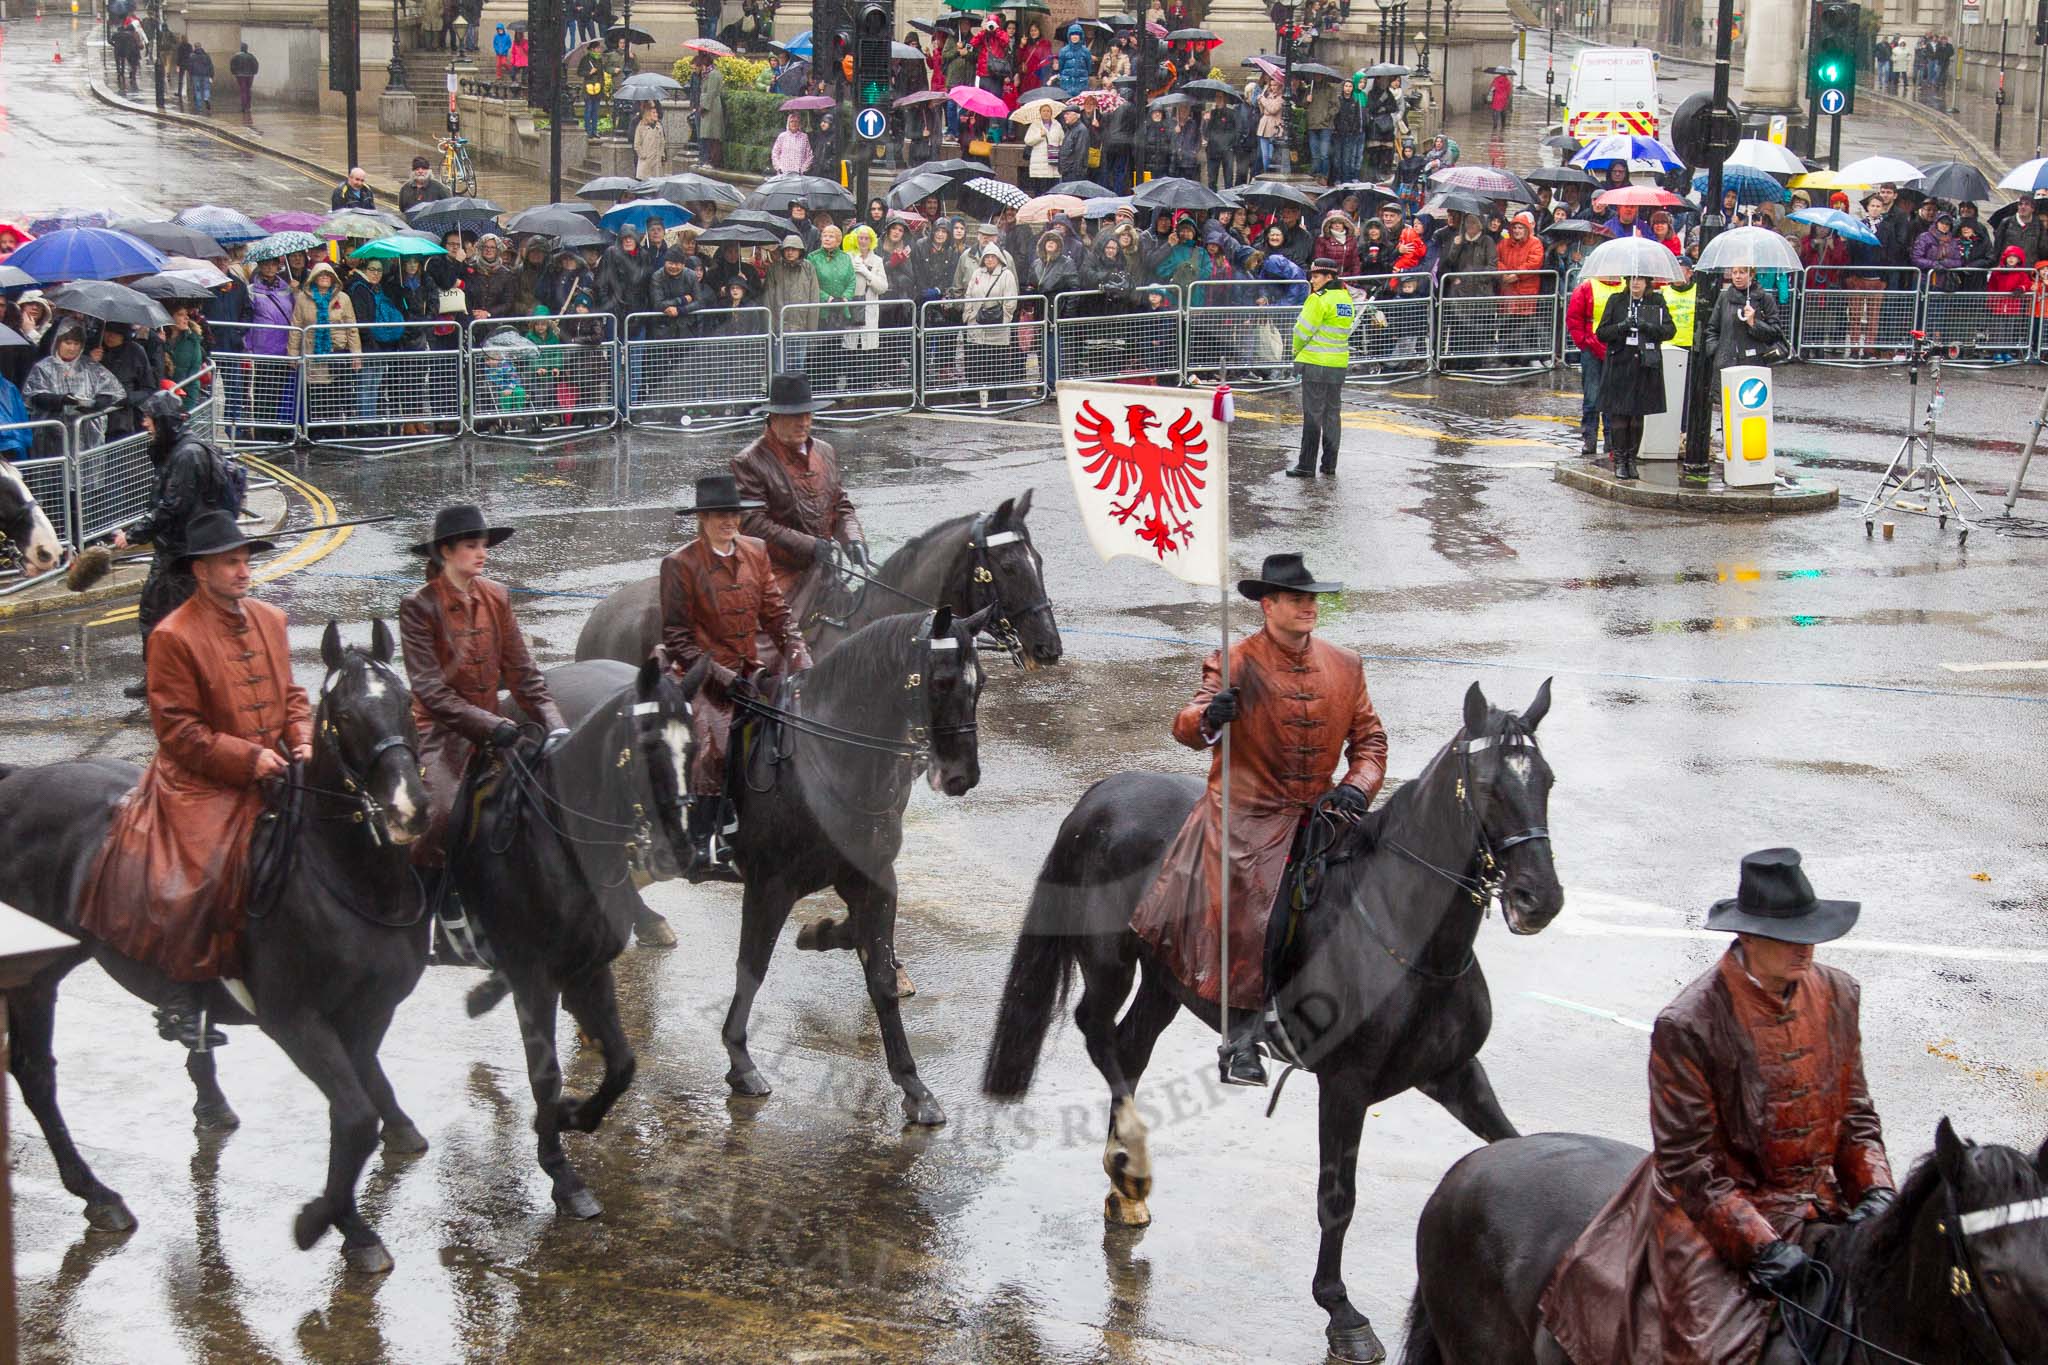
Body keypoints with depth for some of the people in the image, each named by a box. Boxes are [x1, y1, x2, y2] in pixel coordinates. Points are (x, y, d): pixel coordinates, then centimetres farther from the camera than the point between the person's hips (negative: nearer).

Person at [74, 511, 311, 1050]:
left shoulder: (270, 620, 11)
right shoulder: (173, 637, -11)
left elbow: (291, 694, 18)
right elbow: (177, 729, -13)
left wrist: (302, 740, -3)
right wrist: (247, 758, -19)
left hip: (270, 774, 7)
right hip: (200, 784, -7)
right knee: (207, 873, -22)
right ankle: (181, 1000, -12)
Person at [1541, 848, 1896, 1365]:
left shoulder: (1837, 994, 2)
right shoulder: (1687, 1026, -17)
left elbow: (1855, 1114, 11)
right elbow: (1688, 1163, -15)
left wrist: (1876, 1191, -8)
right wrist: (1762, 1245, -23)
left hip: (1822, 1202, 6)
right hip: (1709, 1209, -6)